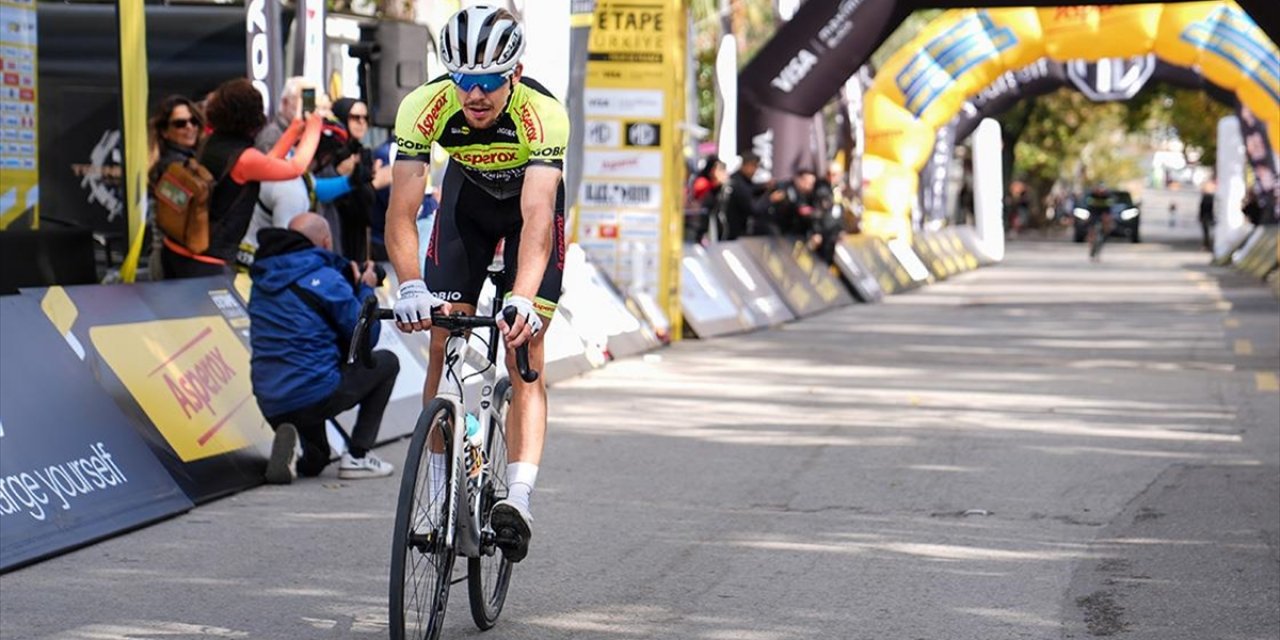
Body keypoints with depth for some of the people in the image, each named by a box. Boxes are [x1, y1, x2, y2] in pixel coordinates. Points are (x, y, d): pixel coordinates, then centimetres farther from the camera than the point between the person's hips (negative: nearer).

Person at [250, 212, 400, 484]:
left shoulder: (262, 278, 11)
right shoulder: (325, 278, -9)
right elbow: (365, 337, -5)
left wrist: (353, 287, 22)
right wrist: (366, 290, 11)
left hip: (270, 405, 7)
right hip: (314, 394, -7)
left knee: (315, 461, 32)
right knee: (386, 362, 17)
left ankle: (292, 447, -5)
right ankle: (357, 456, 9)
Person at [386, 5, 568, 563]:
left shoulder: (544, 114, -37)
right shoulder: (424, 107, -31)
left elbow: (536, 216, -46)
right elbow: (401, 212, -35)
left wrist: (523, 299, -60)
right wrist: (411, 289, -50)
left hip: (532, 200, -2)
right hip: (468, 195, 2)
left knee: (525, 355, -14)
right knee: (443, 348, -6)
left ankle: (518, 498, -22)